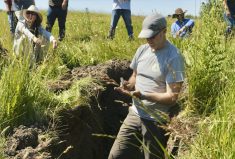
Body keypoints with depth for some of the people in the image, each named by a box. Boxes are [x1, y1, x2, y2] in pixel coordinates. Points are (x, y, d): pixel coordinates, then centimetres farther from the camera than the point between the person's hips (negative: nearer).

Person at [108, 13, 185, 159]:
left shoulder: (173, 58, -16)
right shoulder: (142, 50, 4)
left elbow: (172, 97, -19)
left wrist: (143, 95, -28)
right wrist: (129, 85, -5)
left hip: (157, 121, -6)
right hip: (135, 114, 6)